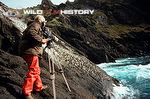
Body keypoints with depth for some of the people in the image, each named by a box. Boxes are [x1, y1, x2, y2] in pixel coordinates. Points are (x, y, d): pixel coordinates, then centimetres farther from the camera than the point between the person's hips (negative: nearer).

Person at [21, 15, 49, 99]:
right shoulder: (36, 25, -5)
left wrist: (43, 40, 21)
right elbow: (31, 33, -26)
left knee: (36, 70, 20)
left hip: (31, 52, 11)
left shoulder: (34, 26, 25)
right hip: (31, 52, -11)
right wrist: (41, 40, -21)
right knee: (33, 71, -10)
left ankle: (38, 86, 33)